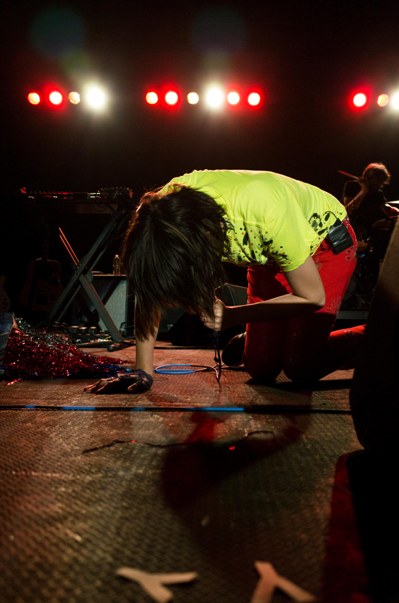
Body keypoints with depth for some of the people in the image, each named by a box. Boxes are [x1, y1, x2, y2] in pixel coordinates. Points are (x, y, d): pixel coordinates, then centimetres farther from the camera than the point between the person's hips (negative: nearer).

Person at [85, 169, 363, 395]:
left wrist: (232, 316, -32)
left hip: (327, 239, -4)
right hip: (271, 254, 4)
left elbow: (313, 297, -26)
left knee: (301, 367, -14)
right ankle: (247, 343, 32)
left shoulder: (266, 210, -42)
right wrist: (143, 372, -20)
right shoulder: (164, 207, -30)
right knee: (261, 368, -2)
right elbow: (149, 294, -18)